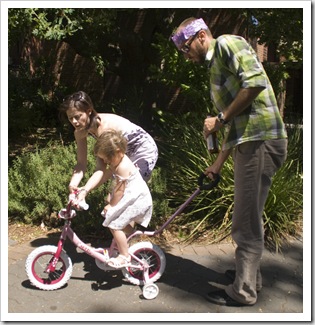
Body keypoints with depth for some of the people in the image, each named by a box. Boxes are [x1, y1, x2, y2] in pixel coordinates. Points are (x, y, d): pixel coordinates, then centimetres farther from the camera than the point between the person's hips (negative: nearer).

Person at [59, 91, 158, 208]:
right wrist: (73, 184, -32)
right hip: (125, 151, 8)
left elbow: (103, 169, -38)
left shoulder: (104, 127, -38)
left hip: (144, 150, -7)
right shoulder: (80, 131, -16)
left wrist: (85, 190, -50)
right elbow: (81, 163, -15)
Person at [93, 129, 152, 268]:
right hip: (132, 197, 10)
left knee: (114, 225, -9)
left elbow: (120, 190, -19)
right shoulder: (119, 160, 7)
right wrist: (111, 196, 2)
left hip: (136, 200, -10)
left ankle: (125, 257, 2)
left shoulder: (123, 166, -24)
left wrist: (111, 205, -9)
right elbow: (118, 185, 14)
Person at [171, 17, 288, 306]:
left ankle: (243, 292, 15)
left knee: (247, 222, -1)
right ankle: (249, 273, 37)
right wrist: (217, 165, 26)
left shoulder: (227, 43, -3)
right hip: (248, 143, 10)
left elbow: (256, 81, -20)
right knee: (248, 218, 20)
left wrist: (220, 118, -13)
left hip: (261, 140, -10)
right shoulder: (215, 67, 24)